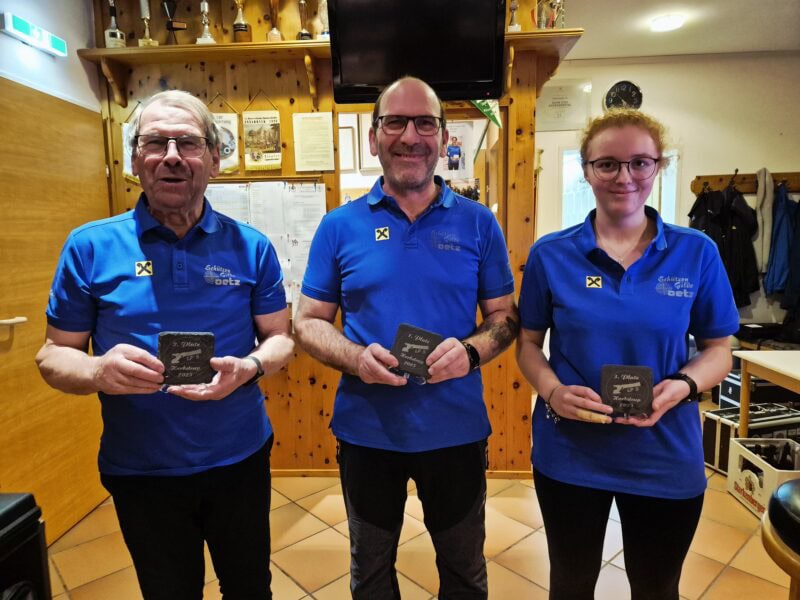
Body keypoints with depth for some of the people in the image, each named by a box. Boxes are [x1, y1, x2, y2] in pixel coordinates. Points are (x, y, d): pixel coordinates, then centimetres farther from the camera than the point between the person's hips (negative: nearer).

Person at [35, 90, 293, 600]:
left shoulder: (250, 246, -6)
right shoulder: (90, 246, -7)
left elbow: (280, 337, 0)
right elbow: (54, 354, -1)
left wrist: (249, 367, -22)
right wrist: (98, 371, -24)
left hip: (240, 459, 1)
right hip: (140, 470, 0)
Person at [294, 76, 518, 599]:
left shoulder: (479, 223, -3)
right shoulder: (340, 226, -4)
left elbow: (506, 316, 2)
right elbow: (309, 322, 0)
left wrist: (471, 351, -20)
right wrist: (355, 357, -20)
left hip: (456, 429, 0)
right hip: (366, 431, 1)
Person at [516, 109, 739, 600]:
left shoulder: (697, 253, -5)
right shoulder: (551, 254, -6)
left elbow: (718, 350, 2)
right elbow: (529, 343, 1)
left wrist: (683, 385, -19)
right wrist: (553, 391, -18)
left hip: (665, 456, 1)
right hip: (569, 453, 0)